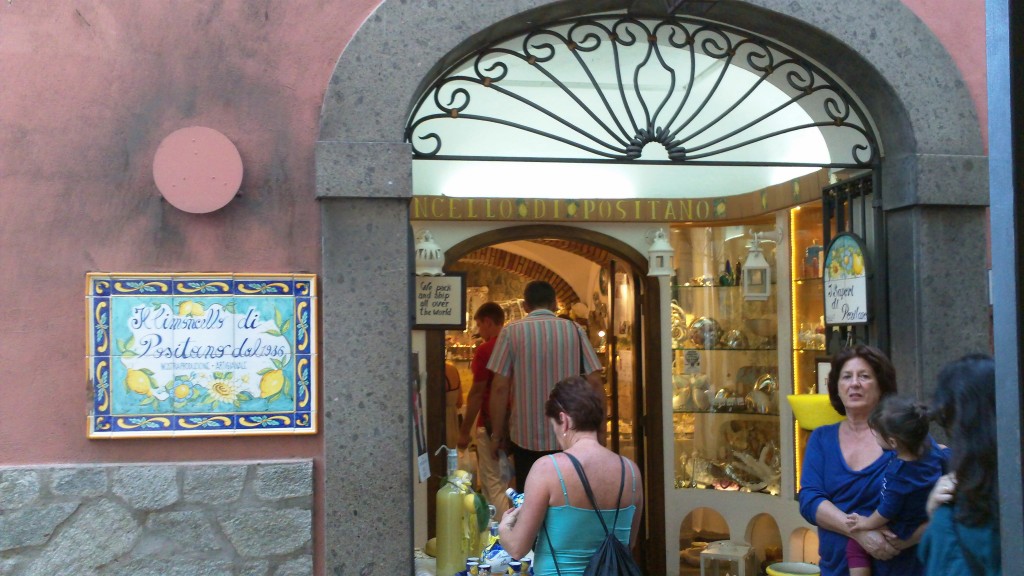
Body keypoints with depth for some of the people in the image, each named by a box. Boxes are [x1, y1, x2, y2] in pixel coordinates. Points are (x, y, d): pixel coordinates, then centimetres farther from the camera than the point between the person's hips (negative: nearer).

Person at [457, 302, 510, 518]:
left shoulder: (485, 350, -14)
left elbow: (476, 394, -15)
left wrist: (464, 431, -8)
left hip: (491, 425, -7)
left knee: (494, 485, -1)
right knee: (502, 482, 17)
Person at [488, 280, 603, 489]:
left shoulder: (511, 331, -3)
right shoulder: (574, 330, 1)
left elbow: (500, 388, -6)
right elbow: (594, 383, -1)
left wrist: (497, 433, 3)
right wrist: (600, 429, 7)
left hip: (526, 437, -1)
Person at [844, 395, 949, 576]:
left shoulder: (897, 473, -35)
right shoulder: (928, 444, -16)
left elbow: (887, 511, -24)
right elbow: (946, 456, 6)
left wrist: (867, 523, -8)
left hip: (904, 531, -8)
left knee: (854, 545, 0)